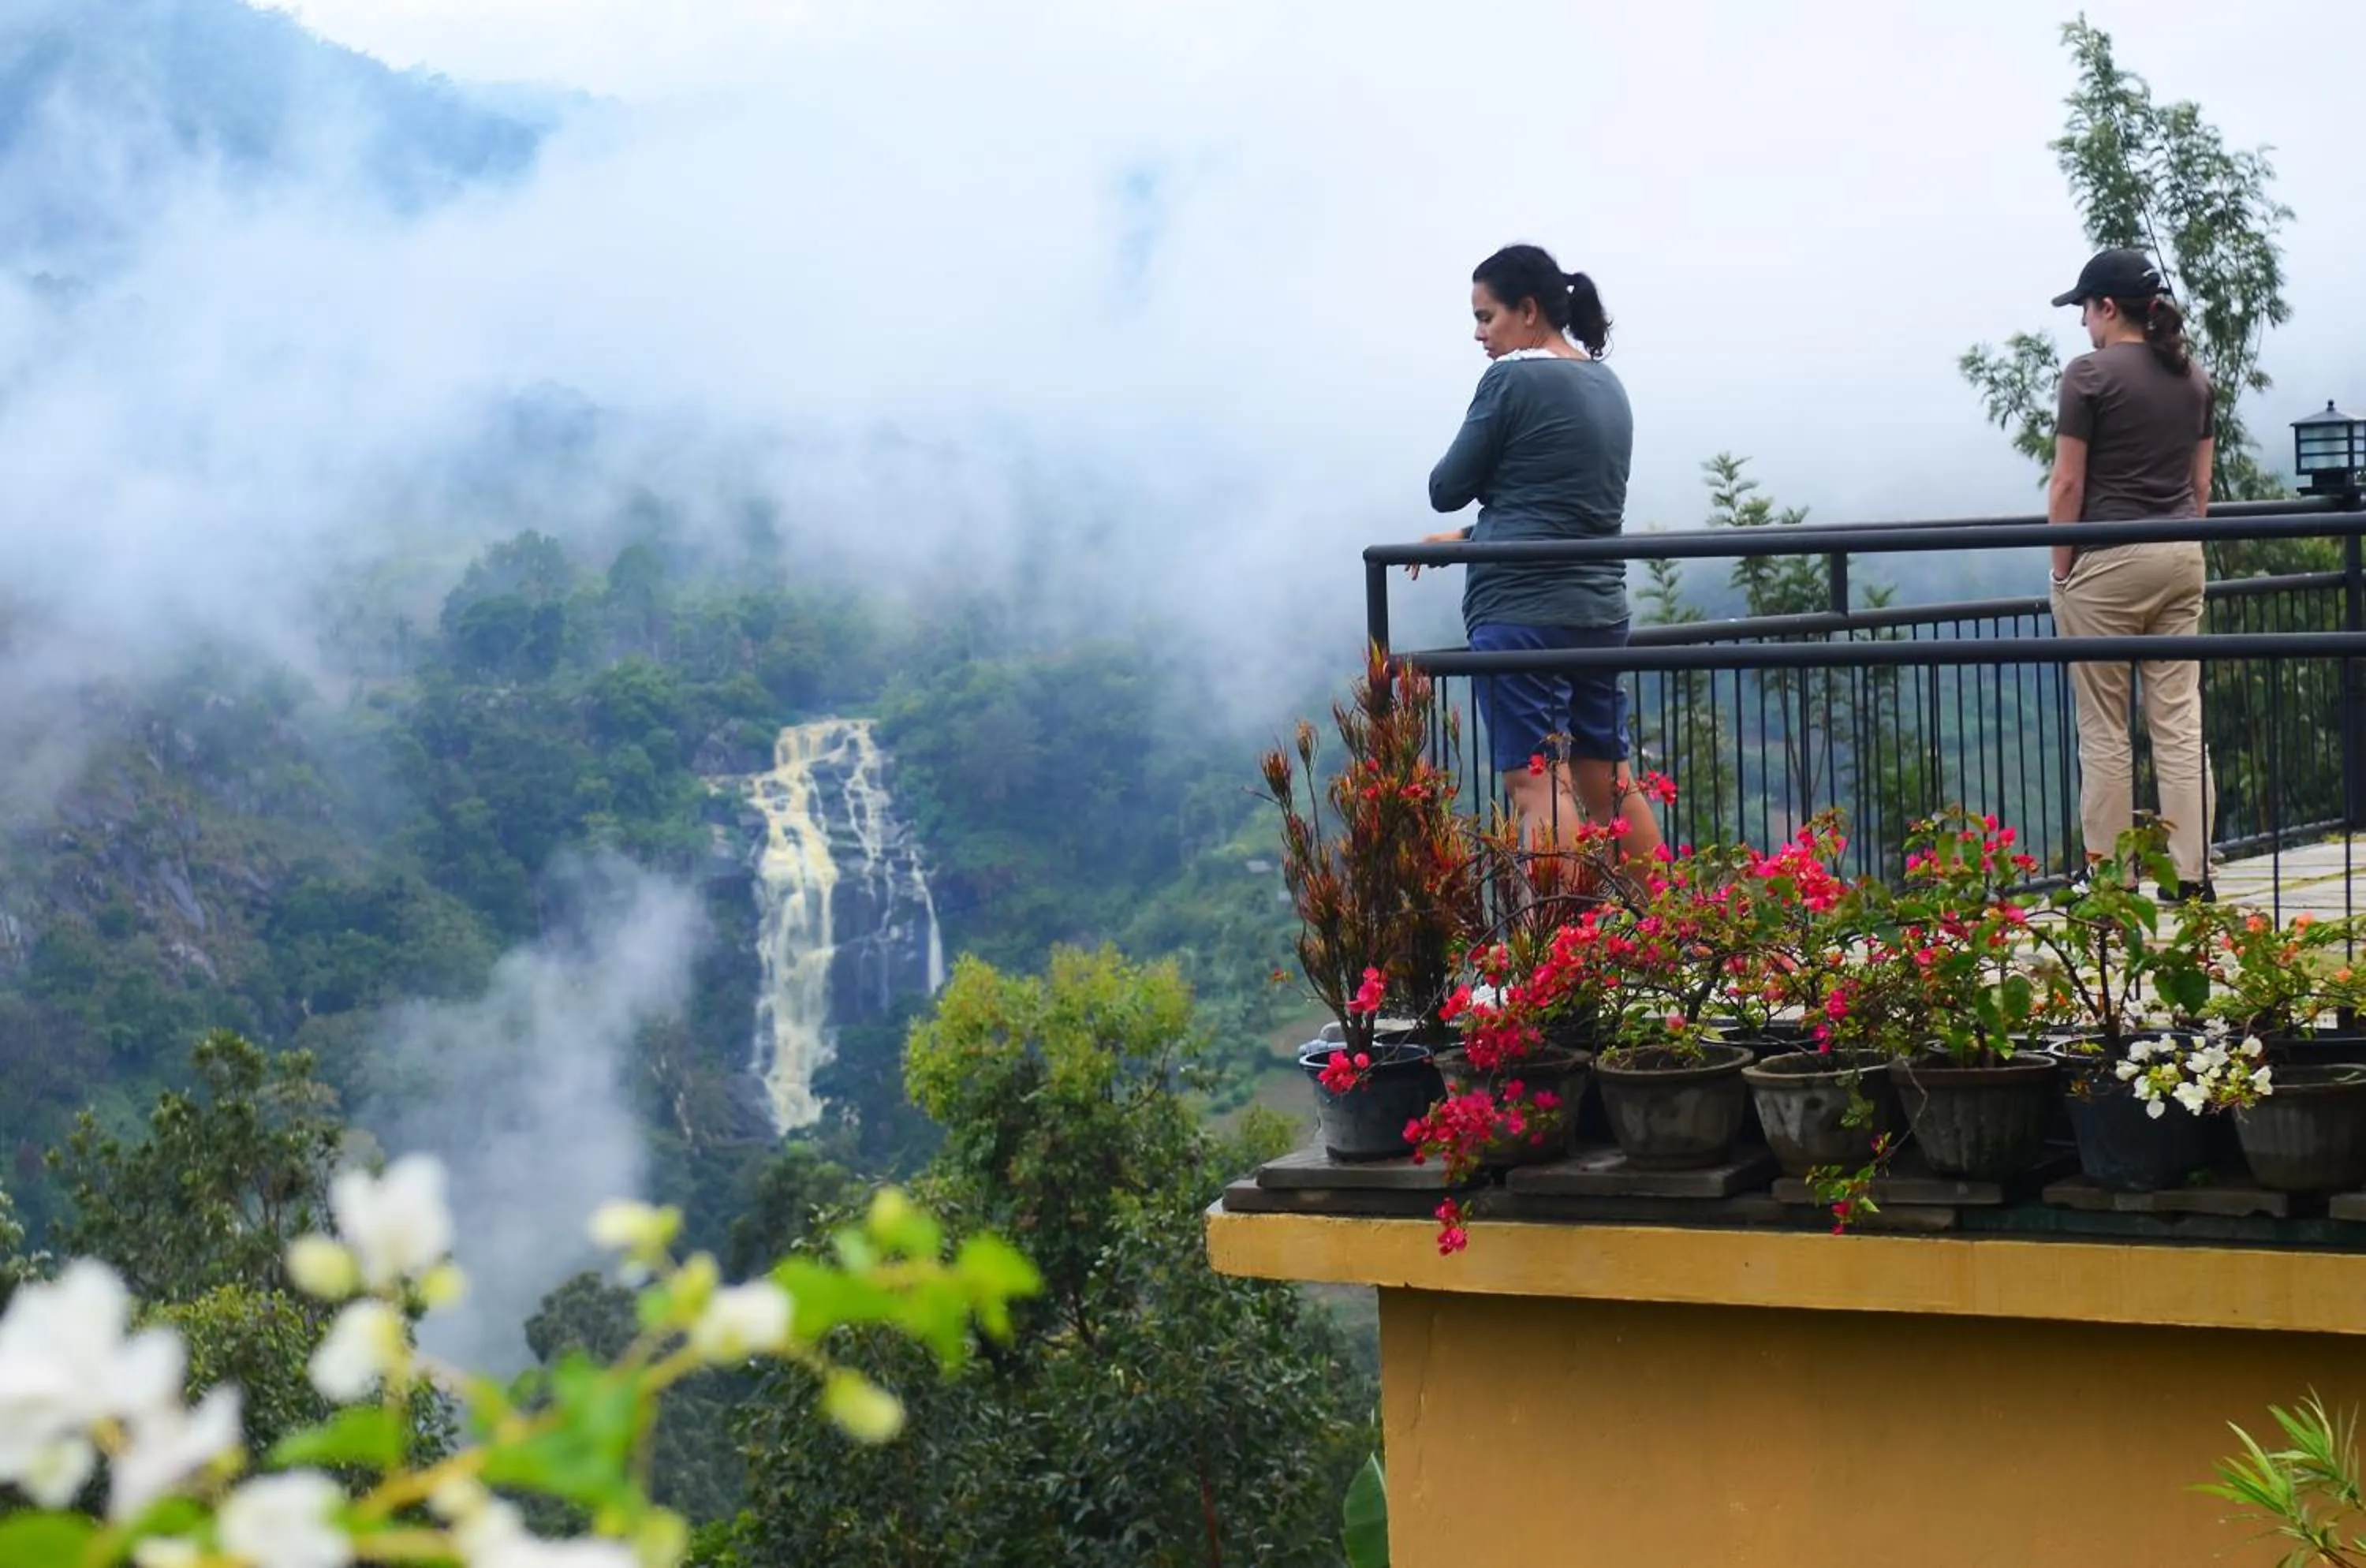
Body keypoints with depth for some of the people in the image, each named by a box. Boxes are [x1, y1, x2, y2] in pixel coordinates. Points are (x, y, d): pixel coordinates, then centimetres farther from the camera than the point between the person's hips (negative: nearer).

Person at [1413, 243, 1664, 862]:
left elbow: (1447, 489, -3)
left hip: (1521, 611, -8)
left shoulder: (1512, 379, -9)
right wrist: (1468, 537, 21)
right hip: (1600, 609, 8)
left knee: (1538, 787, -11)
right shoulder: (1607, 387, 15)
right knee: (1607, 782, 14)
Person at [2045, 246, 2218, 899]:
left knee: (2104, 727, 1)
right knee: (2180, 720, 6)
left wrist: (2061, 571, -3)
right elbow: (2201, 481, 14)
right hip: (2181, 558, 6)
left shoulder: (2091, 373, -10)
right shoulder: (2192, 376, 10)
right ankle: (2191, 874, 4)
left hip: (2109, 560, -6)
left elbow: (2069, 484, -10)